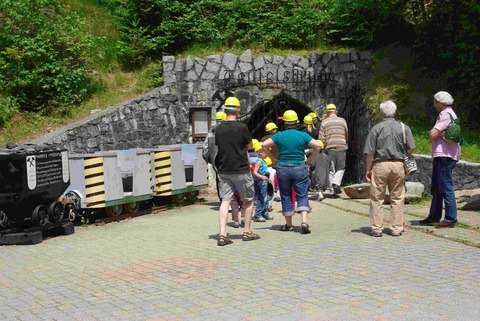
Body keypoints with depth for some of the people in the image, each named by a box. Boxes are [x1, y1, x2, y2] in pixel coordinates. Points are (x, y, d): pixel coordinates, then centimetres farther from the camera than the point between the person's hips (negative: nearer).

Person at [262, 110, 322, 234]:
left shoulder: (279, 135, -1)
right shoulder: (303, 135, -1)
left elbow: (264, 145, -4)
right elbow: (317, 146, -5)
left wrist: (274, 158, 3)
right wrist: (309, 160, 1)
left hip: (282, 168, 1)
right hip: (300, 168, 0)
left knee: (286, 196, 11)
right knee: (302, 196, 2)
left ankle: (288, 224, 17)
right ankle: (304, 221, -17)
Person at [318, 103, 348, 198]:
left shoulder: (324, 122, 3)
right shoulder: (342, 121, 7)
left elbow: (321, 138, -2)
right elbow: (346, 136, 14)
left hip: (330, 148, 0)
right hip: (341, 147, 0)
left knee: (331, 170, 7)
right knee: (340, 168, 13)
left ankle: (332, 192, 6)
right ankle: (336, 183, -11)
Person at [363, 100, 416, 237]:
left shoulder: (376, 128, -1)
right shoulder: (404, 127, 3)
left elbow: (370, 152, -2)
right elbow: (411, 149, 0)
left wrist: (368, 170, 6)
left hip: (380, 165, -2)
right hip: (398, 164, 2)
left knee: (376, 198, 5)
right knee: (397, 198, 9)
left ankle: (376, 228, 6)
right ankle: (396, 228, 10)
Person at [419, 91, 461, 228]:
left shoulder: (446, 114, -11)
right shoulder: (446, 114, 22)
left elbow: (433, 135, -18)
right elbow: (433, 134, 15)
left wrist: (437, 134, 1)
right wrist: (439, 133, -5)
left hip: (445, 156, -11)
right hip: (440, 156, 11)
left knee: (445, 187, -9)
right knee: (436, 187, 13)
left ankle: (451, 219, -8)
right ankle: (434, 217, 19)